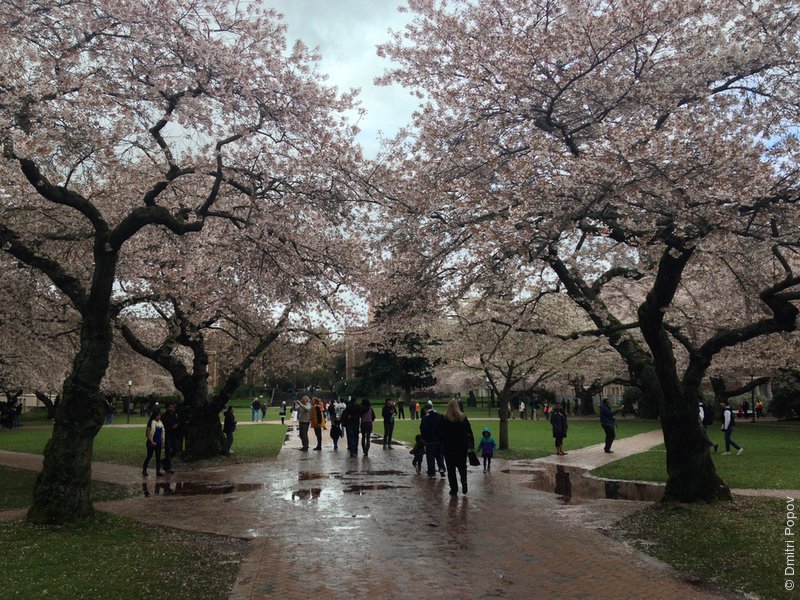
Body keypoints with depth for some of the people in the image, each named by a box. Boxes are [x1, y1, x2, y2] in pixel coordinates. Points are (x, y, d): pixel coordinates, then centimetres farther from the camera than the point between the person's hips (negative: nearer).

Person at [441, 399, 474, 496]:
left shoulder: (444, 419, -6)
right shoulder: (463, 418, -1)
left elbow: (441, 433, -3)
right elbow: (469, 432, 1)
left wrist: (442, 444, 5)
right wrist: (471, 445, 5)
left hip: (448, 447, -2)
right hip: (462, 446, 2)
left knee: (451, 468, 6)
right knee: (462, 466, 17)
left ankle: (454, 489, 5)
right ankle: (464, 480, -7)